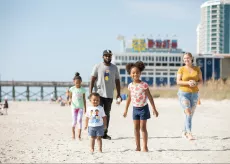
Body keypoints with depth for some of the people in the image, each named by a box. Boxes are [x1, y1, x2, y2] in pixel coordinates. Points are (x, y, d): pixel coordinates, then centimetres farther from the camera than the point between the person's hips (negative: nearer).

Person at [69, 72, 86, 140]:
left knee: (79, 120, -9)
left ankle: (79, 135, -8)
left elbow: (84, 99, 7)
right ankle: (73, 133, 21)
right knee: (74, 121, 0)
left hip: (80, 107, 0)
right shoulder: (72, 89, 0)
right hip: (74, 107, 0)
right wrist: (70, 100, -18)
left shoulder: (83, 89, 2)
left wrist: (85, 108, 8)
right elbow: (70, 97, 6)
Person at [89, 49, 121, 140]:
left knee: (107, 114, 8)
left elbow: (117, 81, 13)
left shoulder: (114, 68, 10)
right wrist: (90, 92, -12)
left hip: (109, 95, 4)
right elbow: (92, 80, -3)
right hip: (99, 94, -4)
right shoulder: (97, 67, -1)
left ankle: (105, 133, 14)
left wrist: (118, 94, 9)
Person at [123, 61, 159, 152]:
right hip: (135, 108, 4)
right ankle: (138, 146, 12)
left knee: (143, 127, -3)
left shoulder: (144, 85, -12)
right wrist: (126, 110, 16)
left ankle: (145, 147, 2)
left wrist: (154, 109, -9)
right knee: (136, 128, 6)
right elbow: (129, 98, 13)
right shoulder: (130, 86, 1)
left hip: (143, 108, -4)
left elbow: (150, 97, -8)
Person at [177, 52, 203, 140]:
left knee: (190, 115, 10)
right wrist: (188, 83, -25)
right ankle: (189, 134, -25)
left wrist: (196, 83, -18)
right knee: (188, 114, -19)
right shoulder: (181, 69, -3)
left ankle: (184, 132, 28)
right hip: (184, 94, -4)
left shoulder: (197, 69, 5)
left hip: (194, 94, 4)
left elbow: (201, 81, 5)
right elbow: (178, 82, -9)